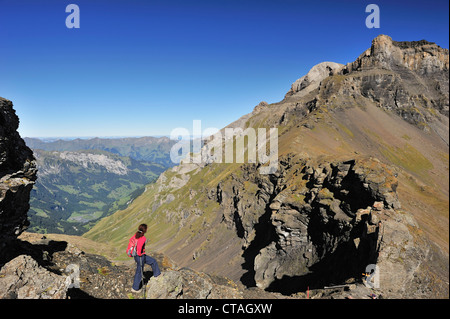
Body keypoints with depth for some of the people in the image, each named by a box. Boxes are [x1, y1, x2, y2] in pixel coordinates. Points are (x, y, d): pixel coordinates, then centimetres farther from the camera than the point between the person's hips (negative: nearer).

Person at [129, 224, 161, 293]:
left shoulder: (136, 235, -3)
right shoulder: (143, 238, -28)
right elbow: (139, 247, -37)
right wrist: (139, 253, -17)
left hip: (136, 255, 8)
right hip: (140, 257, -8)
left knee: (153, 261, 20)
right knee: (139, 272, 11)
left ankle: (156, 274, 32)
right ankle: (135, 288, 27)